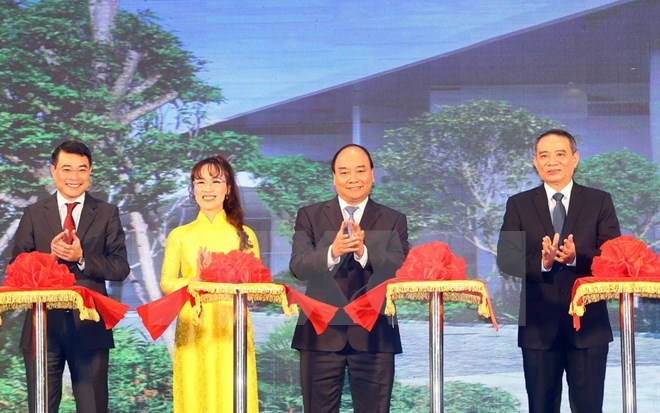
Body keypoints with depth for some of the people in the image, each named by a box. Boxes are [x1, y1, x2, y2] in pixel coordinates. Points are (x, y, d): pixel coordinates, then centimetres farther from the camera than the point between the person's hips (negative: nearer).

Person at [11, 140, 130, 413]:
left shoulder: (107, 214, 6)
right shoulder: (34, 214, 9)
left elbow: (120, 269, 0)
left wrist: (82, 257, -15)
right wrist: (49, 254, -13)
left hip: (89, 326, -1)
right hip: (44, 325, 1)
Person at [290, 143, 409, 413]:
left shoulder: (394, 221, 7)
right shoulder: (310, 216, 7)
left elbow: (402, 271, -8)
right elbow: (298, 267, -7)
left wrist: (364, 251, -25)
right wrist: (332, 252, -27)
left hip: (373, 335, 0)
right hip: (321, 333, 0)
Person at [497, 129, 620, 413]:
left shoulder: (599, 202, 5)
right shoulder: (519, 205, 7)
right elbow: (505, 258, -2)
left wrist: (577, 257, -22)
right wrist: (541, 262, -21)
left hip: (588, 323, -1)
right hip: (539, 324, 1)